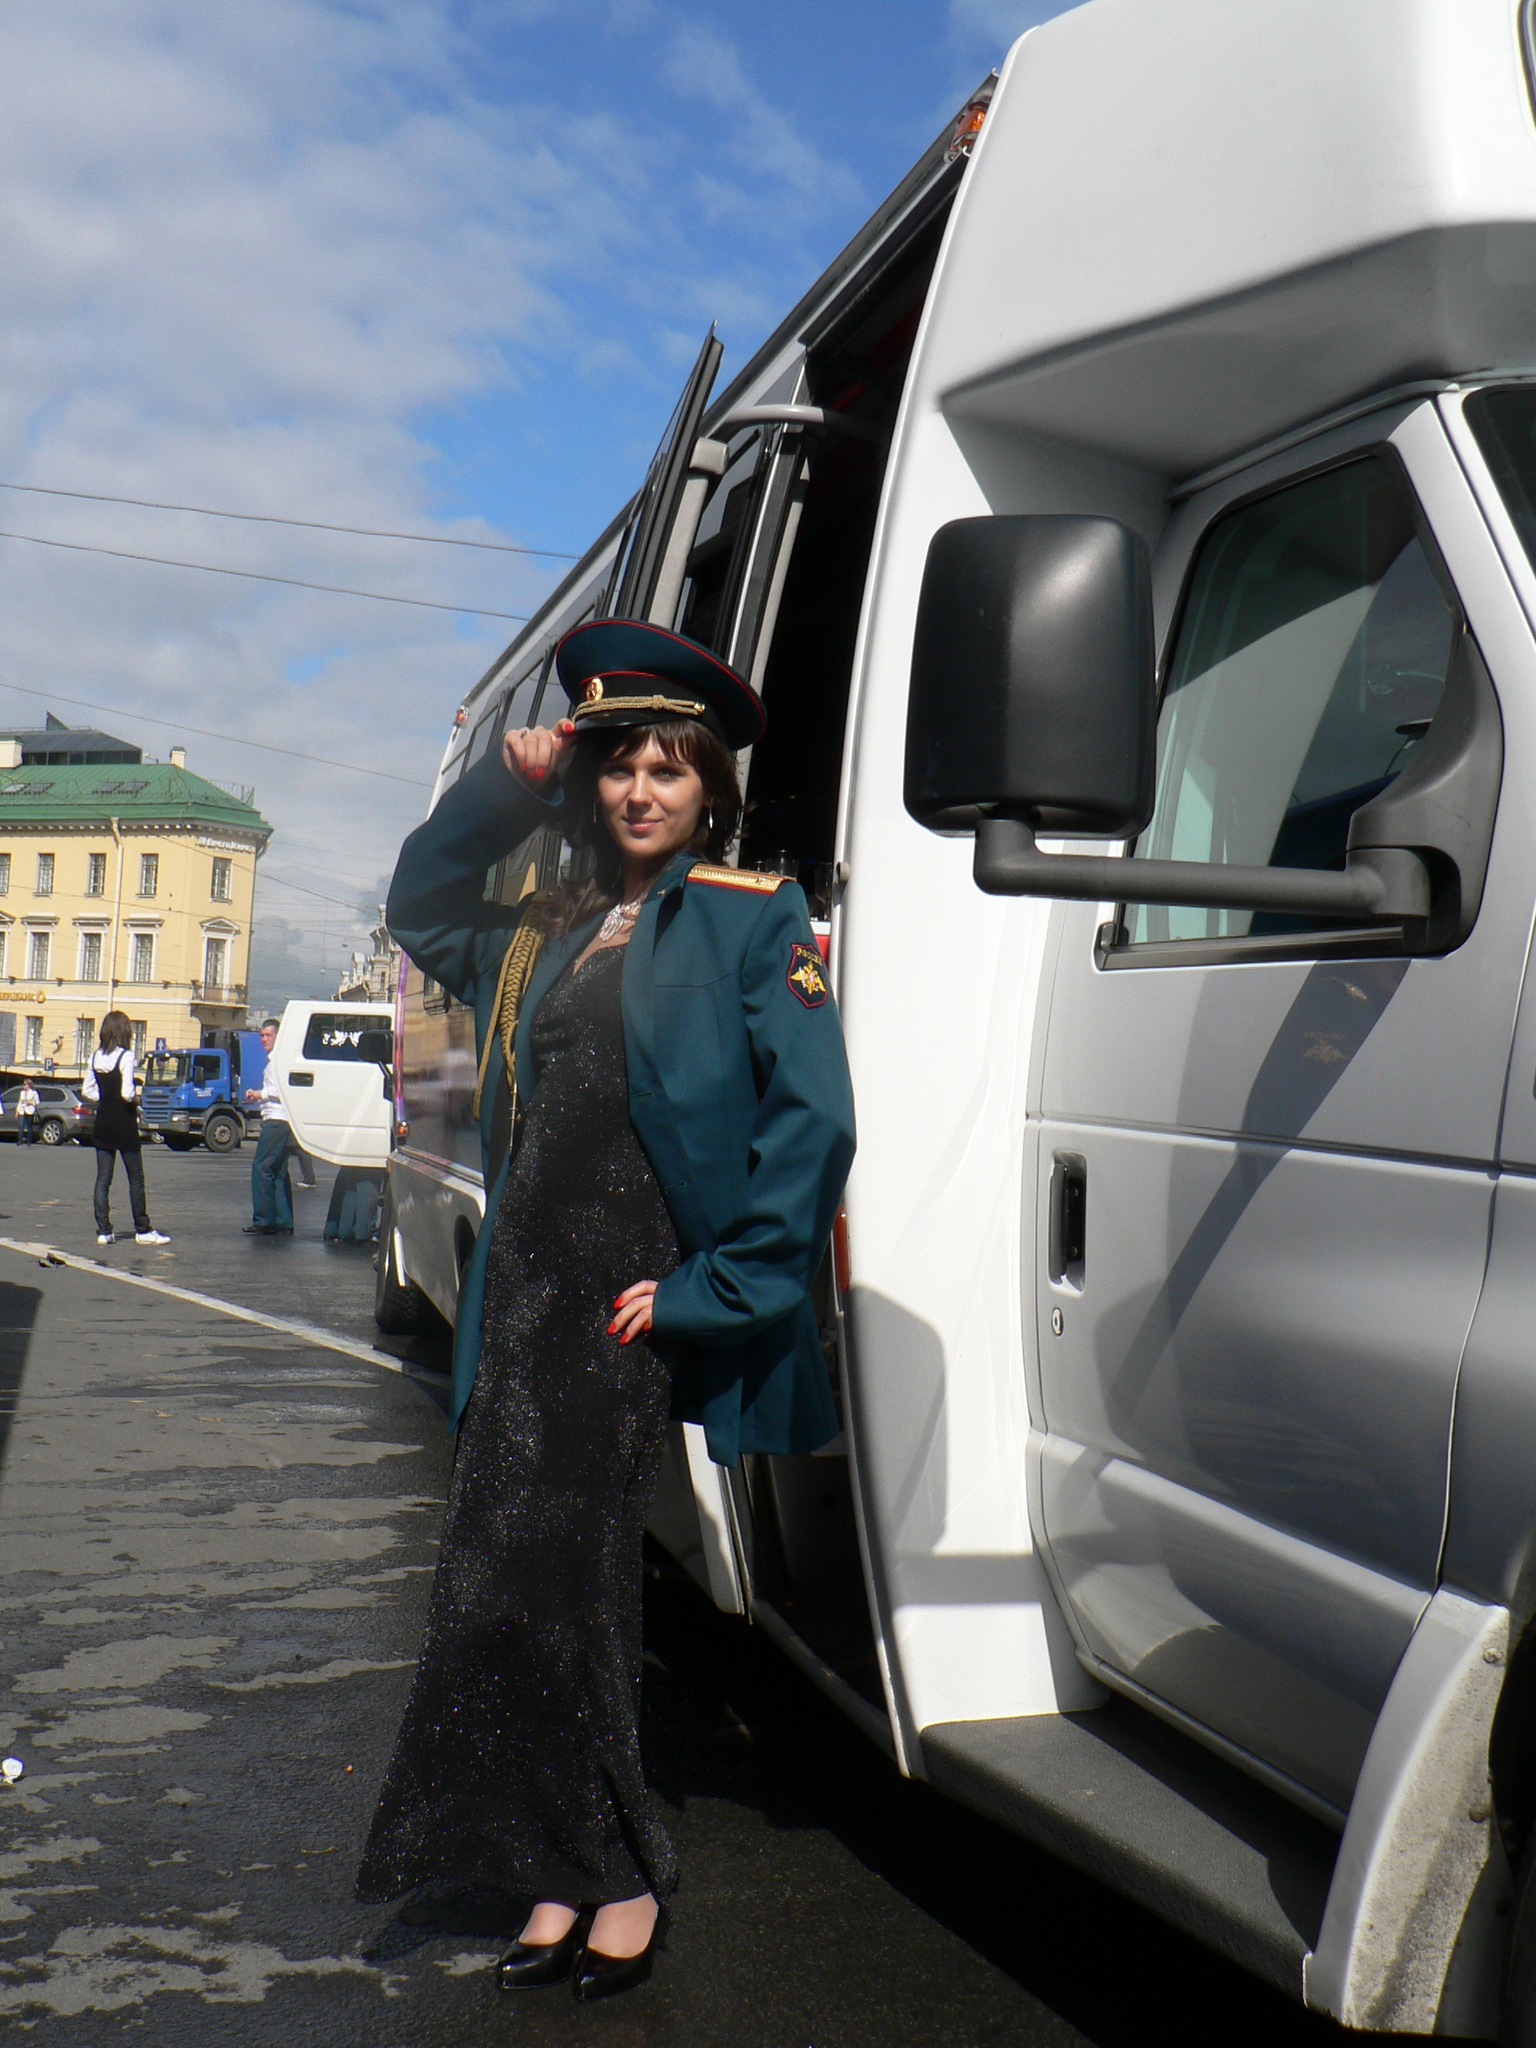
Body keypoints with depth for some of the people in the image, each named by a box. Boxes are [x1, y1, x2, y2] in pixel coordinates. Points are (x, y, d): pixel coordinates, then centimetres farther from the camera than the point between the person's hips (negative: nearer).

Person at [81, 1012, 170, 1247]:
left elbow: (87, 1091, 5)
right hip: (124, 1124, -6)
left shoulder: (96, 1056, 4)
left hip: (103, 1122, 6)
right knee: (136, 1179, 4)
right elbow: (127, 1092, -21)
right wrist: (136, 1098, -1)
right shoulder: (126, 1056, -14)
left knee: (103, 1177, 7)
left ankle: (103, 1230, 6)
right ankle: (142, 1230, 10)